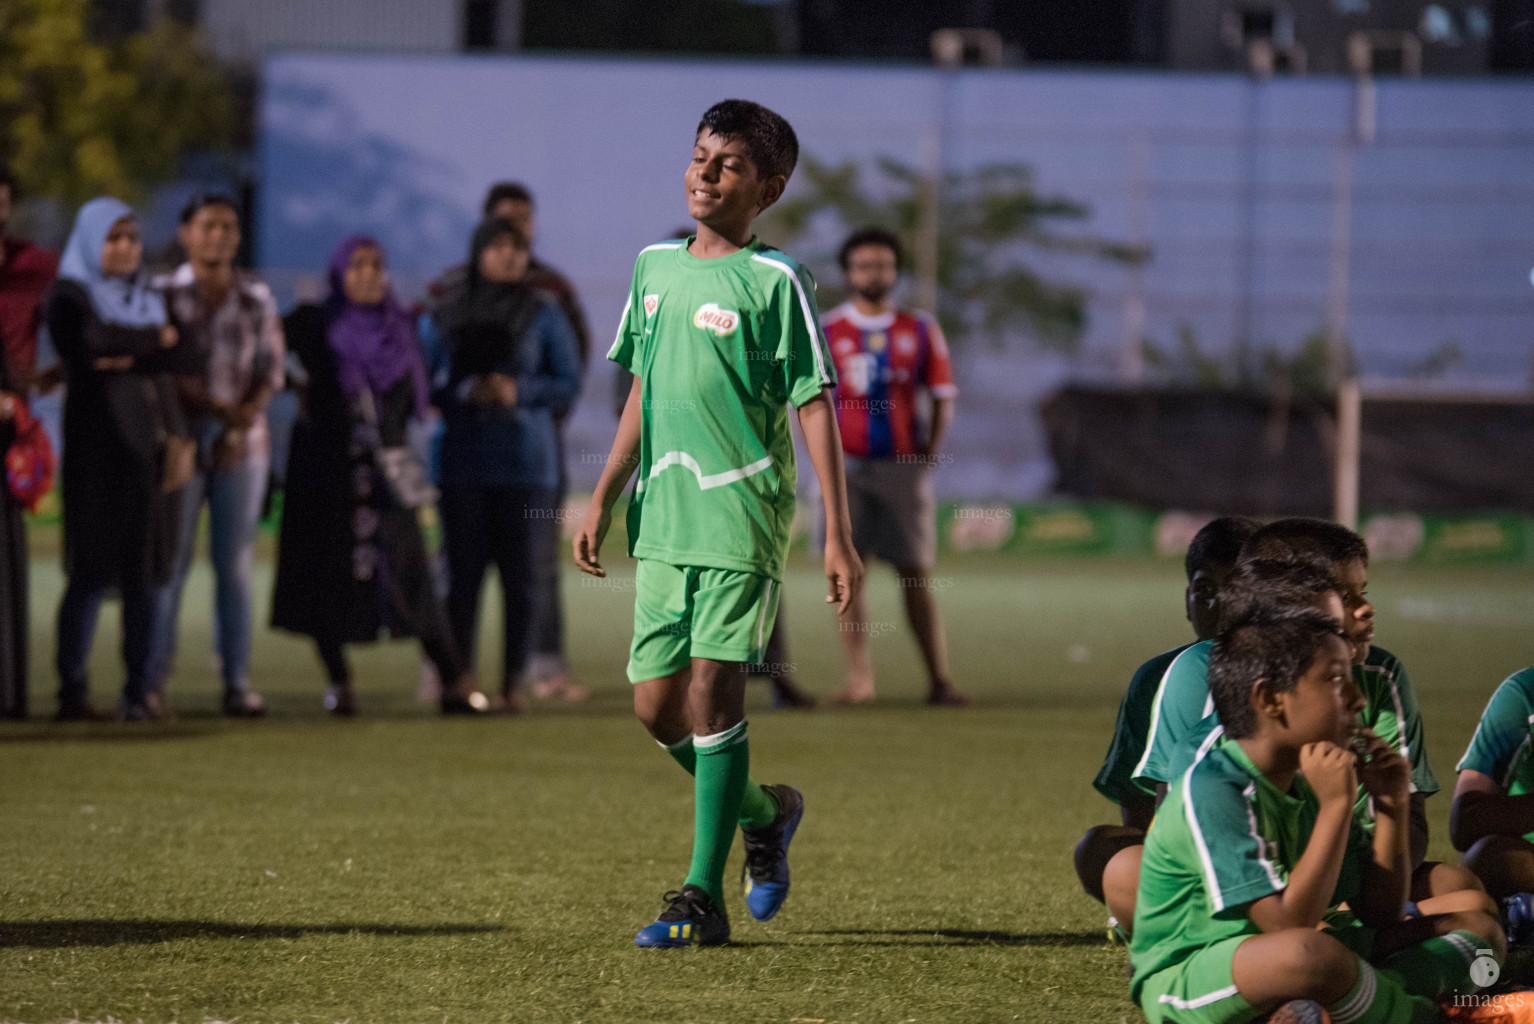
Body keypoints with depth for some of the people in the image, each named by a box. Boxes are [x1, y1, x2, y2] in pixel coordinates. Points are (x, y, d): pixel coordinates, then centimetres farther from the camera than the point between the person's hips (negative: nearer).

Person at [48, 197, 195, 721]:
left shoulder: (149, 300, 20)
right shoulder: (70, 296, 2)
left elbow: (185, 357, 6)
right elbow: (91, 340, -19)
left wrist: (126, 357, -9)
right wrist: (154, 341, -5)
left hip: (150, 446, 5)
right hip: (98, 446, -5)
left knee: (143, 574, 2)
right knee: (93, 570, -10)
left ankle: (139, 691, 3)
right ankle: (73, 691, -9)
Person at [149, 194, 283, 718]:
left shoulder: (257, 298, 10)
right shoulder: (163, 293, 4)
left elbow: (272, 369, 6)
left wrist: (246, 414, -11)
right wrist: (213, 405, -15)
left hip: (242, 443, 2)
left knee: (235, 565, 1)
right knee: (170, 561, -6)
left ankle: (237, 682, 2)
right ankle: (153, 679, -3)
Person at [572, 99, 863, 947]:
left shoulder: (775, 284, -5)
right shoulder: (655, 266, 13)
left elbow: (815, 407, -6)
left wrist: (839, 534, -11)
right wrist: (603, 501, 17)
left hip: (742, 511, -6)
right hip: (664, 517, 6)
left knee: (712, 689, -11)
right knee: (655, 702, 5)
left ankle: (703, 898, -7)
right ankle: (766, 811, 30)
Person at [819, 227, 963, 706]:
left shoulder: (920, 330, 8)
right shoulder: (826, 332, 5)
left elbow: (943, 397, 10)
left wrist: (930, 455, 0)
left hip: (904, 465, 0)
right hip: (847, 465, 0)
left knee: (917, 576, -1)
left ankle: (939, 680, -1)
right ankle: (859, 677, -3)